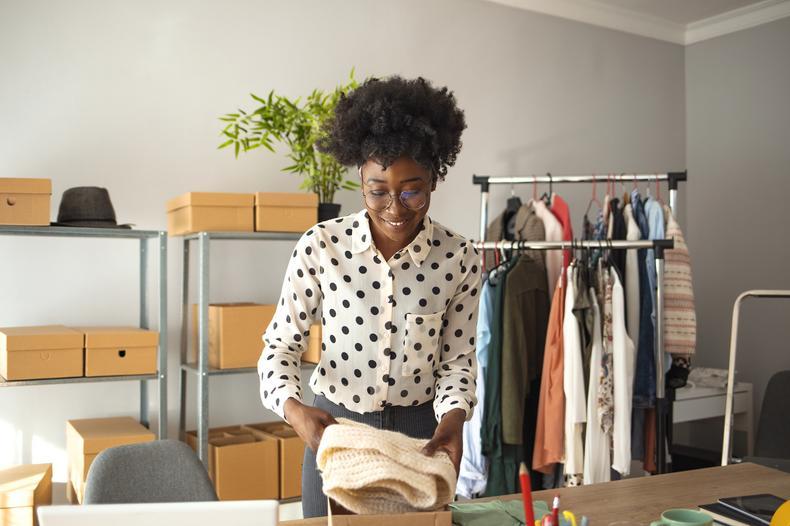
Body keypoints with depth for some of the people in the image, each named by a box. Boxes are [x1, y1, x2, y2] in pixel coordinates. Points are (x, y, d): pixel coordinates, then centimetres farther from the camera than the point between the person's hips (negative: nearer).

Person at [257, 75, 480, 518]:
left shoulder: (459, 259, -9)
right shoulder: (320, 246, -12)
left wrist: (454, 415, -19)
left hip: (421, 433, 1)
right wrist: (292, 407, -24)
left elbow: (458, 357, -1)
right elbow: (282, 344, -6)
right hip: (333, 428, 0)